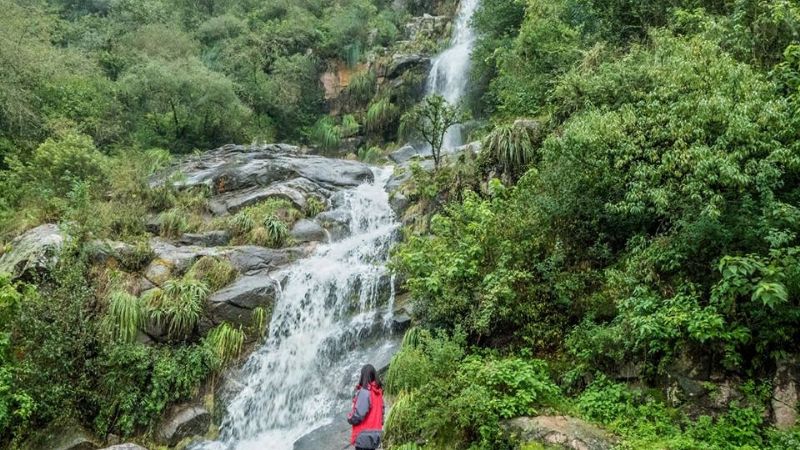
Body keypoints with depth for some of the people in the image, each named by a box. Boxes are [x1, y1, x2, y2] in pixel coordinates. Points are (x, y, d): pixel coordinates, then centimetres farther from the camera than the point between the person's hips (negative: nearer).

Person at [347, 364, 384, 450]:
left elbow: (358, 415, -19)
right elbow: (381, 412, 11)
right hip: (375, 435, 8)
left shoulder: (364, 392, -17)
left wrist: (349, 419, 0)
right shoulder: (378, 392, 7)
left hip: (364, 436, -8)